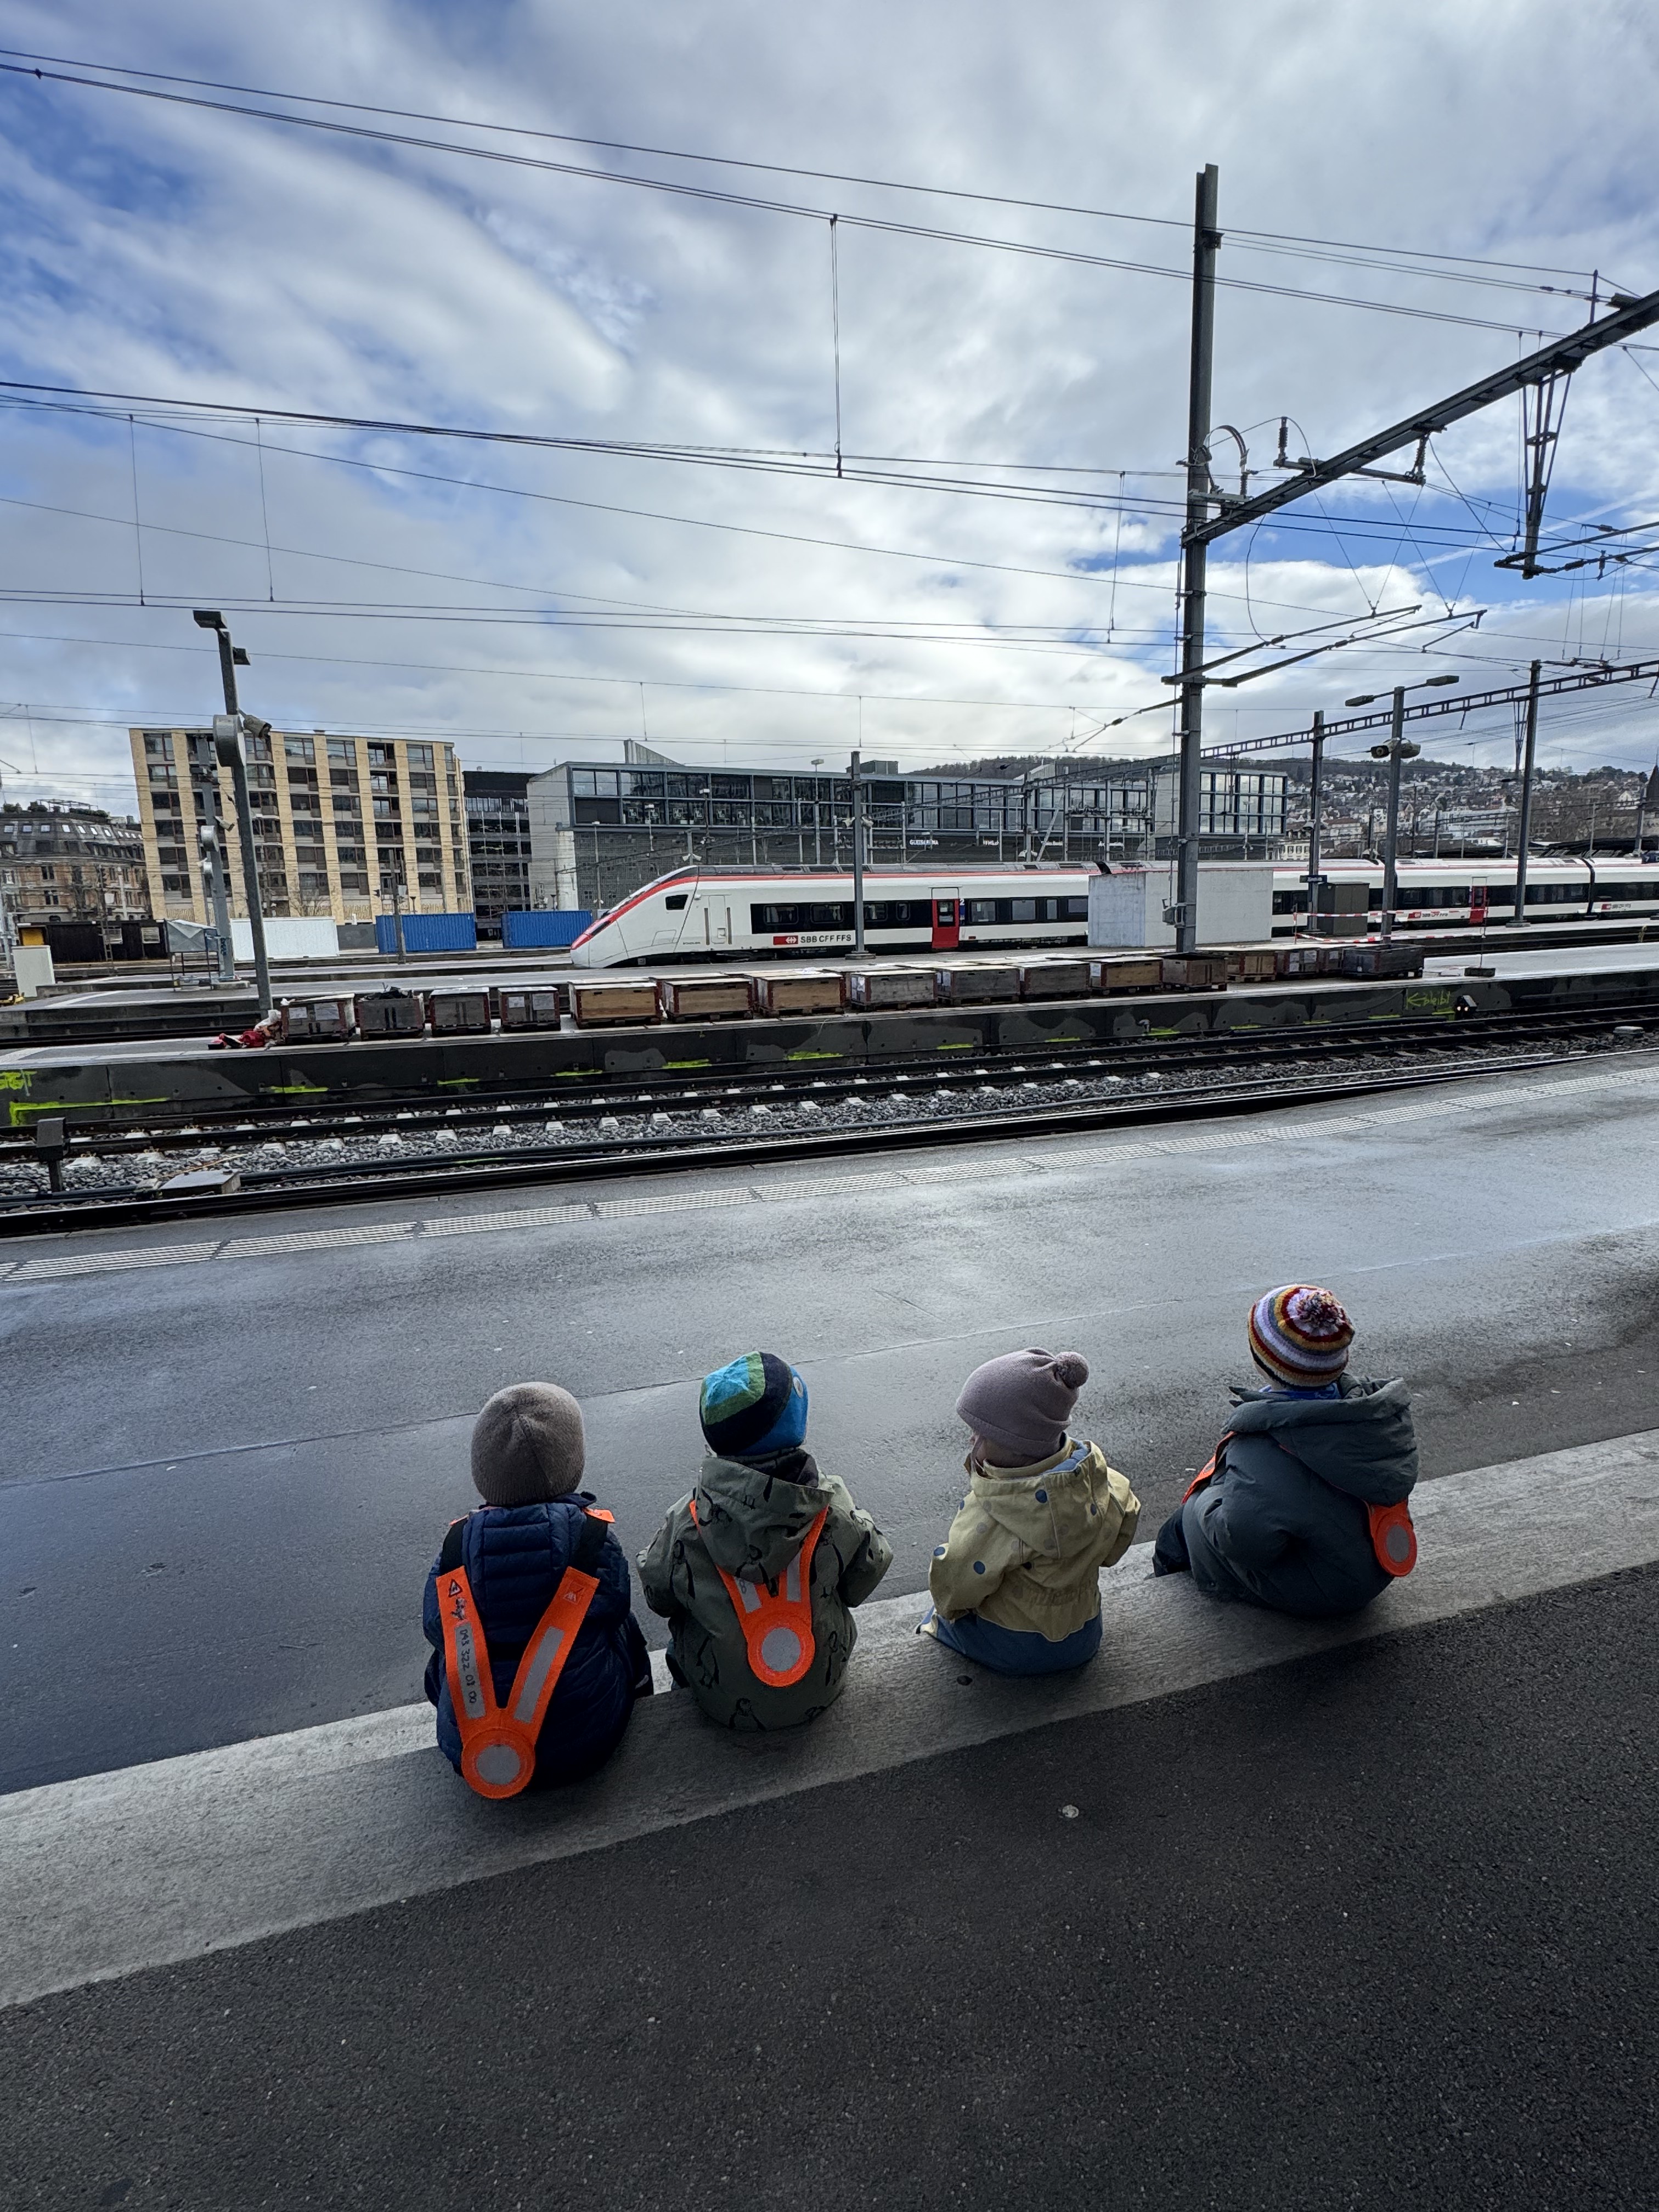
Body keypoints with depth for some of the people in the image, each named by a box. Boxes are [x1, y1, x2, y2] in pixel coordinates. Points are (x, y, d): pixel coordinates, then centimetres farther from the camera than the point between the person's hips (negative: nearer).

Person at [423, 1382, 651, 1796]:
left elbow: (437, 1629, -1)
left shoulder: (457, 1544, -11)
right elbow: (613, 1610, -3)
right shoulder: (592, 1537, -15)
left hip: (473, 1757, 2)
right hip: (582, 1748, -1)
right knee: (625, 1630, 25)